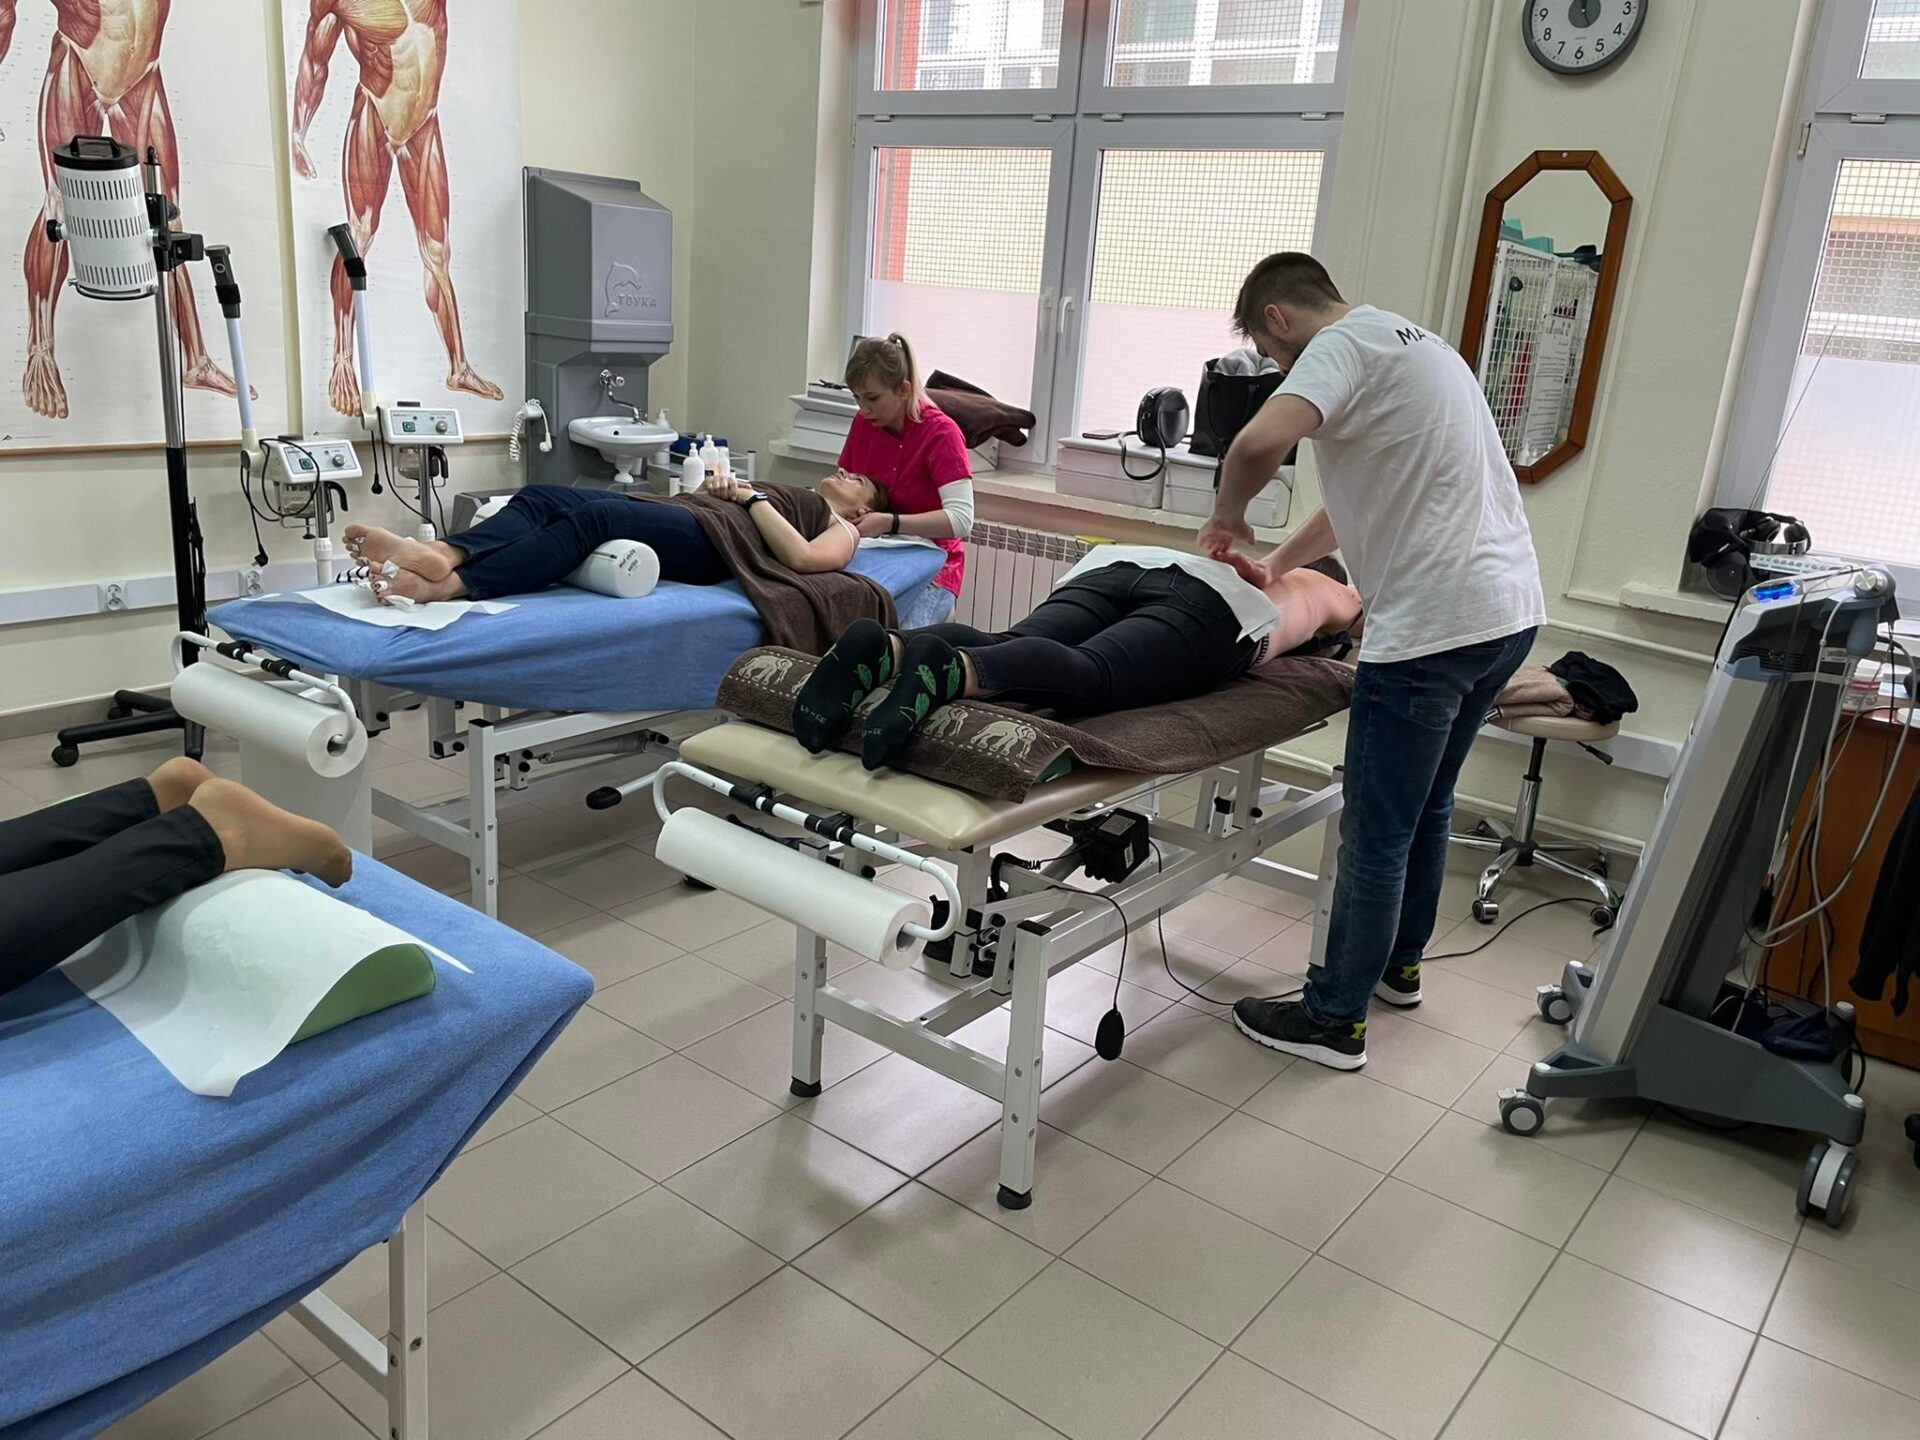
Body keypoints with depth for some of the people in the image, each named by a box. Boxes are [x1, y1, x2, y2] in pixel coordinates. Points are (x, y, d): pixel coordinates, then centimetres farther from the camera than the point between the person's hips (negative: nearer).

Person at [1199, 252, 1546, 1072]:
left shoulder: (1342, 344, -8)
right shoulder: (1404, 342, 22)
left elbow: (1258, 443, -27)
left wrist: (1227, 516, -7)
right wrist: (1275, 566, 28)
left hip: (1434, 625, -10)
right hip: (1510, 610, 10)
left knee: (1376, 833, 0)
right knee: (1428, 804, 23)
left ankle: (1334, 1020, 12)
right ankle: (1399, 963, 39)